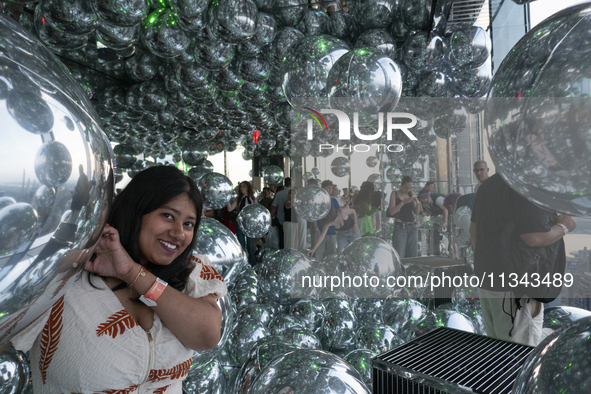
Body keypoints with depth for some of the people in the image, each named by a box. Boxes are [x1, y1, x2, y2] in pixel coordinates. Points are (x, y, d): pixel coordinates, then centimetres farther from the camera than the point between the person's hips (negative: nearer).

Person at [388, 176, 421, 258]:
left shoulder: (411, 194, 12)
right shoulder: (394, 194, 1)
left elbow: (417, 212, 10)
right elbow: (391, 212, -11)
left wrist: (417, 203, -9)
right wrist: (403, 202, -18)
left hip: (412, 227, 5)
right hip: (400, 227, -5)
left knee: (412, 255, 4)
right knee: (399, 256, -9)